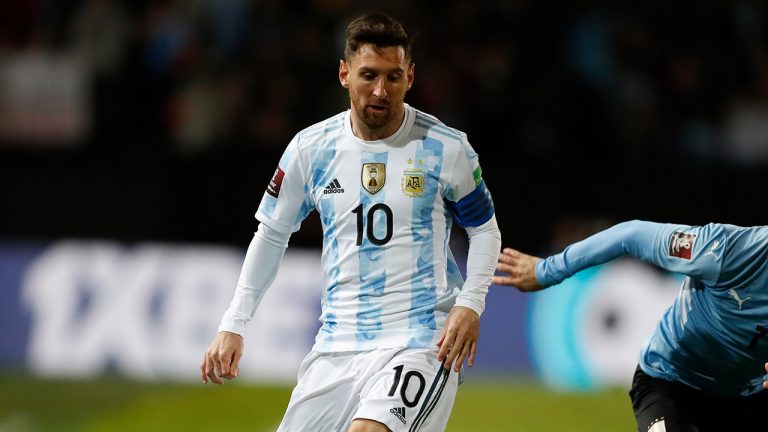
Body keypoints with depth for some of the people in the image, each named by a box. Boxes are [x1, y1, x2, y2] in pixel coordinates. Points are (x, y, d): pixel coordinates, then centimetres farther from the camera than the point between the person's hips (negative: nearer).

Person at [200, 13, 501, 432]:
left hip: (422, 341, -4)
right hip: (337, 345, 5)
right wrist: (232, 326, 9)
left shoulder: (446, 148, -4)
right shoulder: (310, 148, 3)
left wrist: (470, 304, -7)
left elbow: (485, 229, 9)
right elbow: (272, 235, 15)